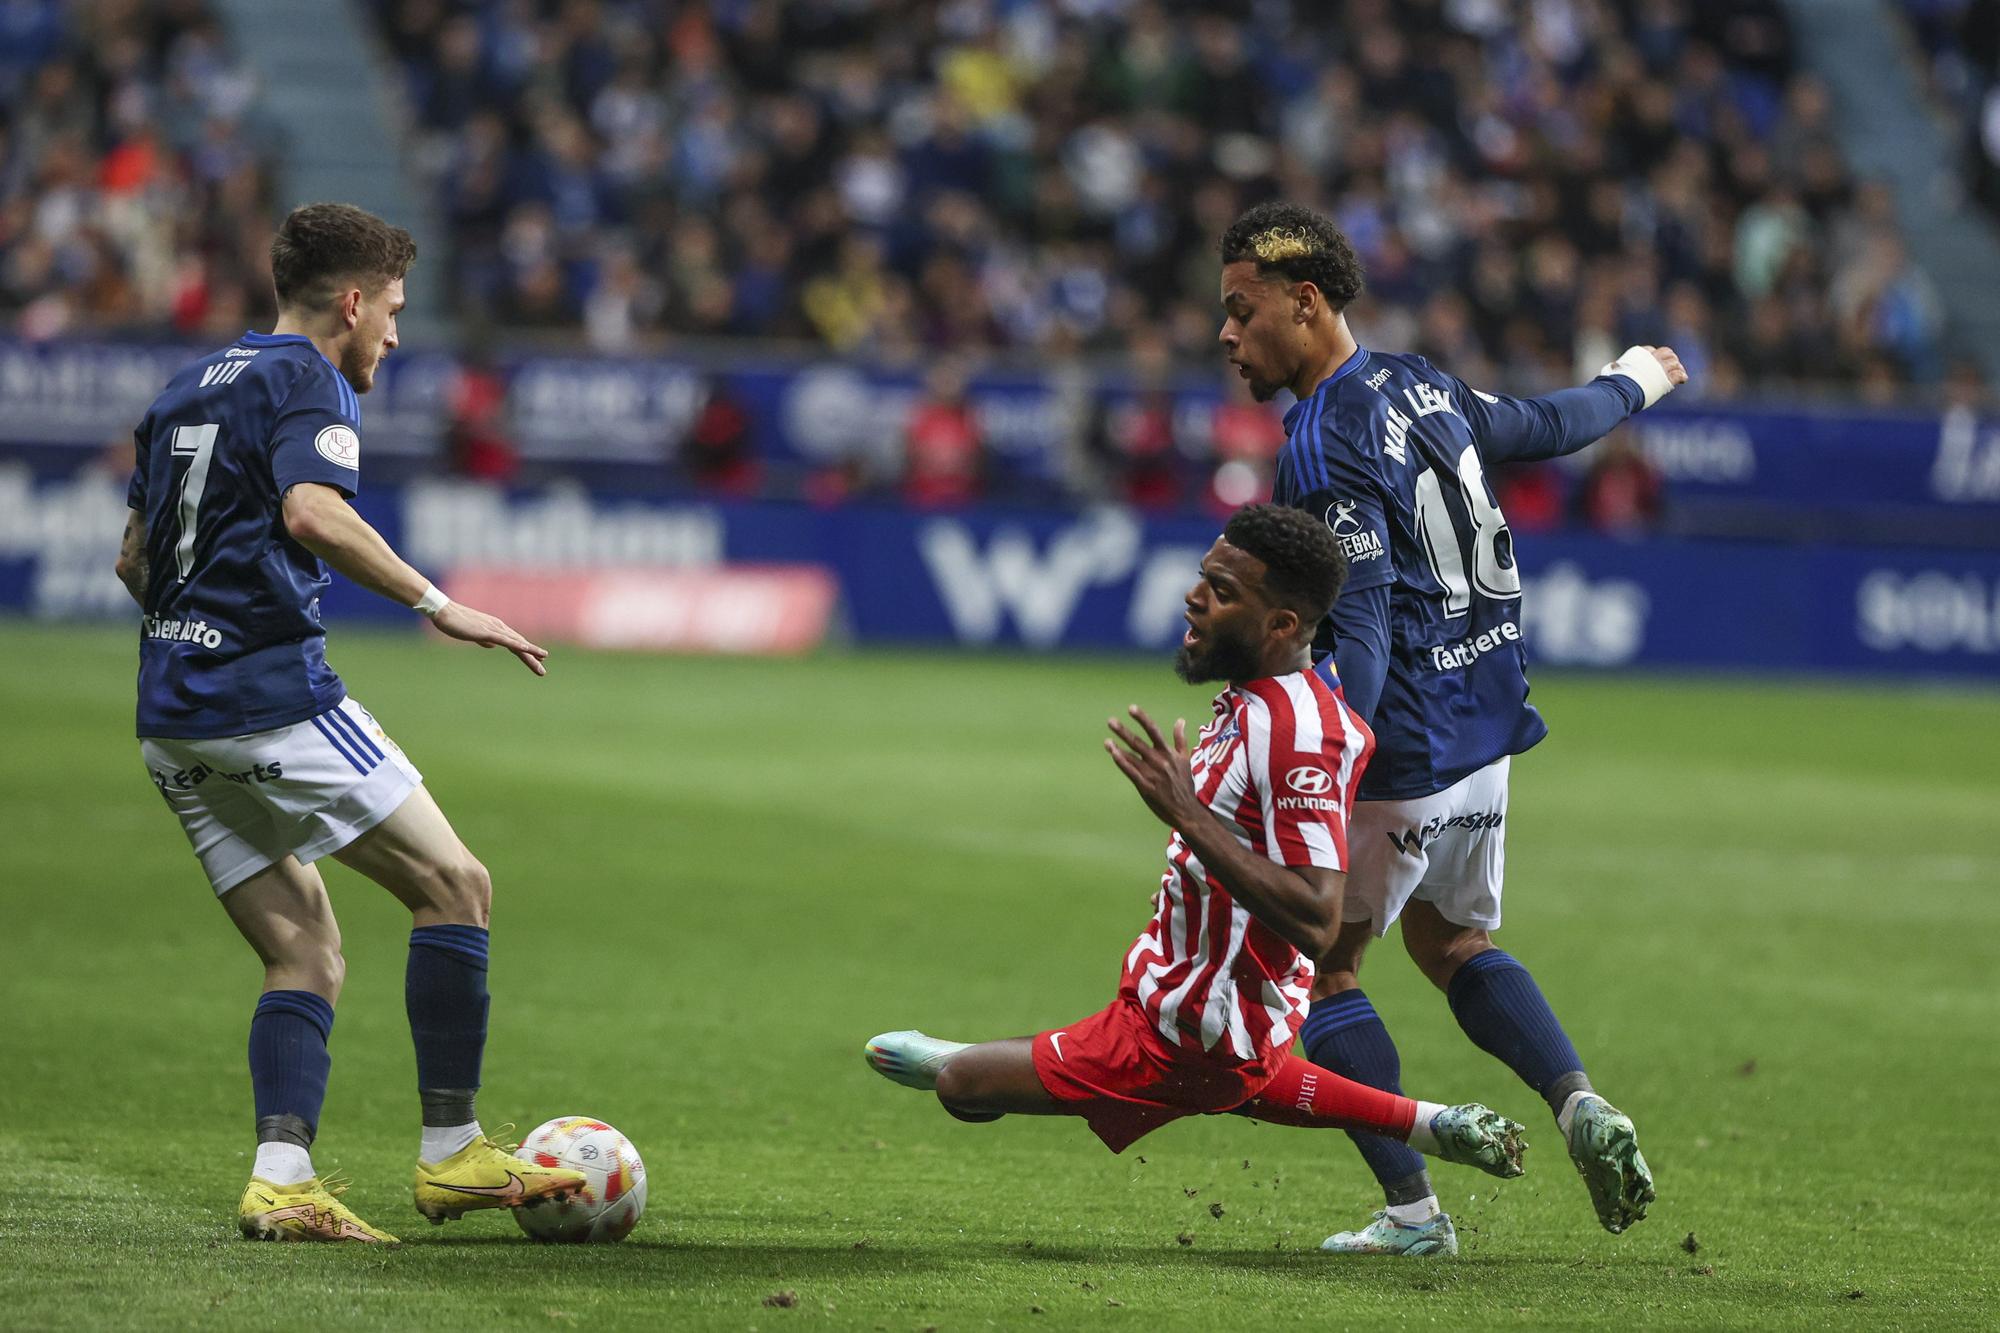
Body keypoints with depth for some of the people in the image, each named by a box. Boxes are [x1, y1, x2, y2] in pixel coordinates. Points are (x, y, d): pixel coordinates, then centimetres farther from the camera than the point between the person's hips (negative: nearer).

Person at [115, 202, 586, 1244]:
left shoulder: (187, 389, 21)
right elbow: (313, 512, -25)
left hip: (170, 724, 9)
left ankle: (281, 1178, -8)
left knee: (305, 951, 9)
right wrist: (437, 606, -21)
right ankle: (451, 1152, -1)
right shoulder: (307, 382, -5)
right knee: (455, 886, 0)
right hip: (271, 695, -9)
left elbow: (135, 560, 26)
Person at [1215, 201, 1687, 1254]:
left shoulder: (1323, 447, -19)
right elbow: (1544, 427, 24)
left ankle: (1412, 1208, 2)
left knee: (1319, 964, 6)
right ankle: (1578, 1103, 4)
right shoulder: (1419, 387, 6)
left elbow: (1362, 621, -28)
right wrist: (1631, 384, 45)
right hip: (1487, 724, 9)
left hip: (1408, 747, -9)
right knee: (1449, 940, 25)